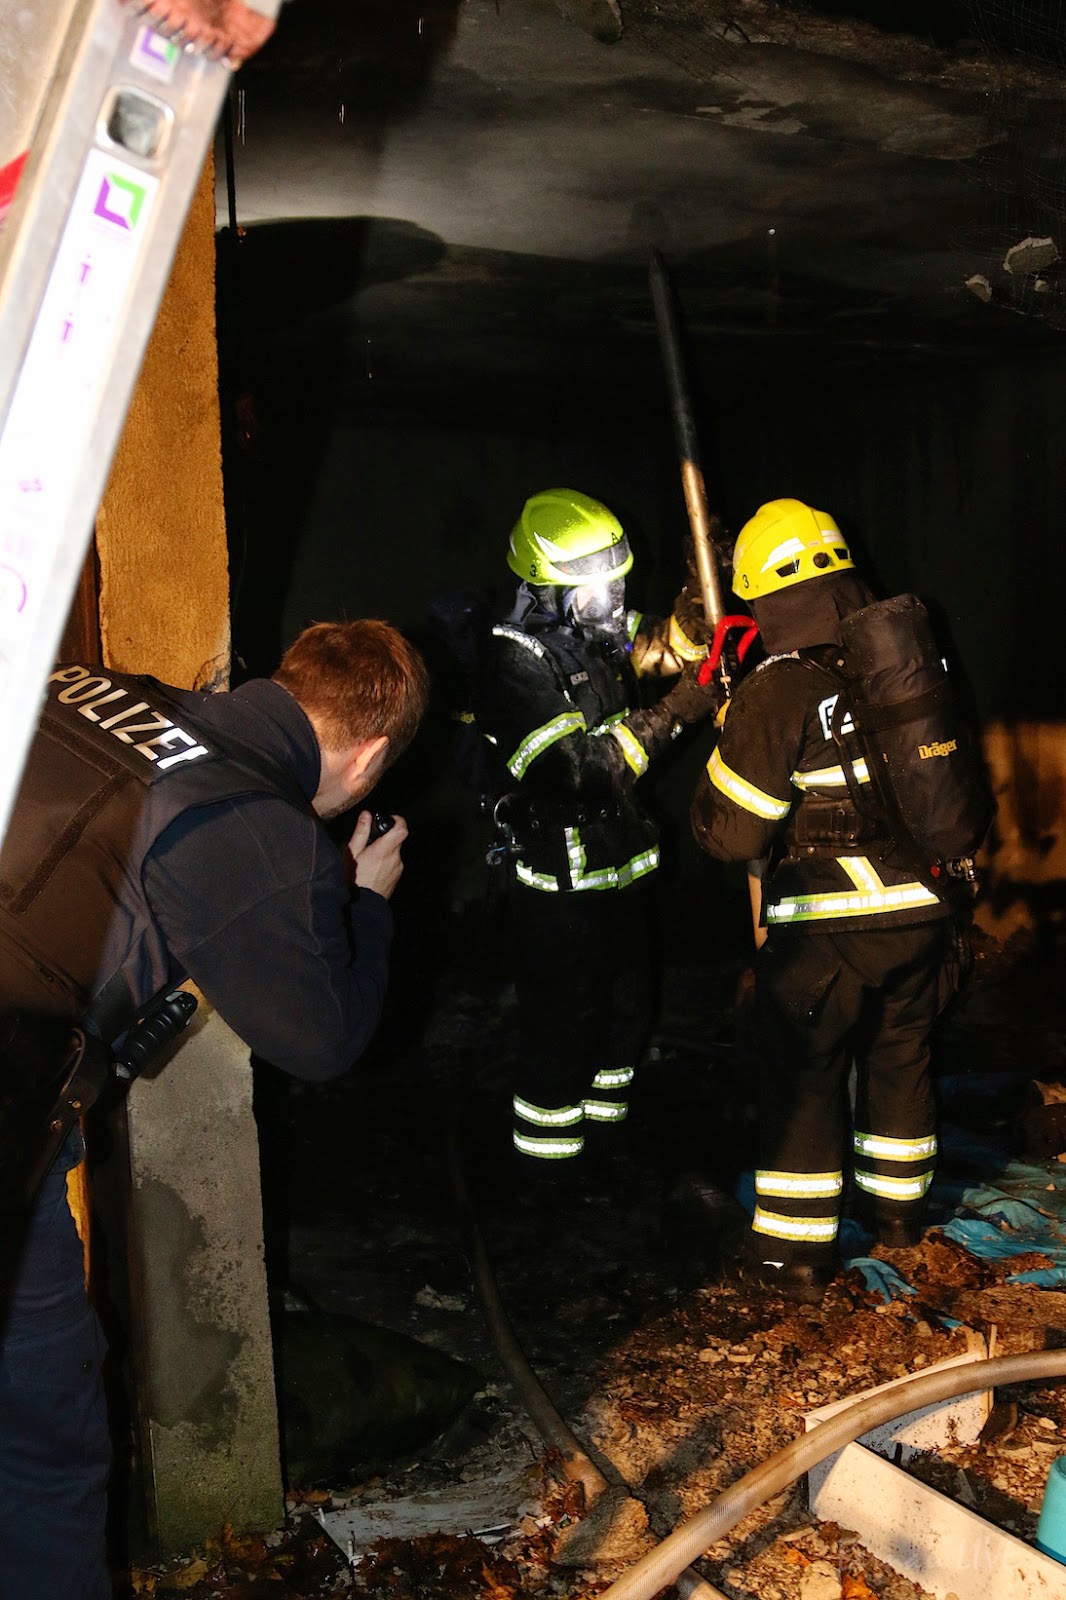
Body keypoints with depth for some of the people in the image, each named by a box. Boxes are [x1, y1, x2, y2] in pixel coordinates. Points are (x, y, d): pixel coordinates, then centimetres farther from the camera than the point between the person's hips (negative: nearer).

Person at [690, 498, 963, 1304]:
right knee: (901, 1056, 22)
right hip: (921, 910, 6)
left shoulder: (776, 693, -17)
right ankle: (900, 1207, 39)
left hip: (825, 927, -5)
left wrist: (722, 747, 1)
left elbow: (733, 833, -13)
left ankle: (796, 1252, 15)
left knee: (801, 1075, 8)